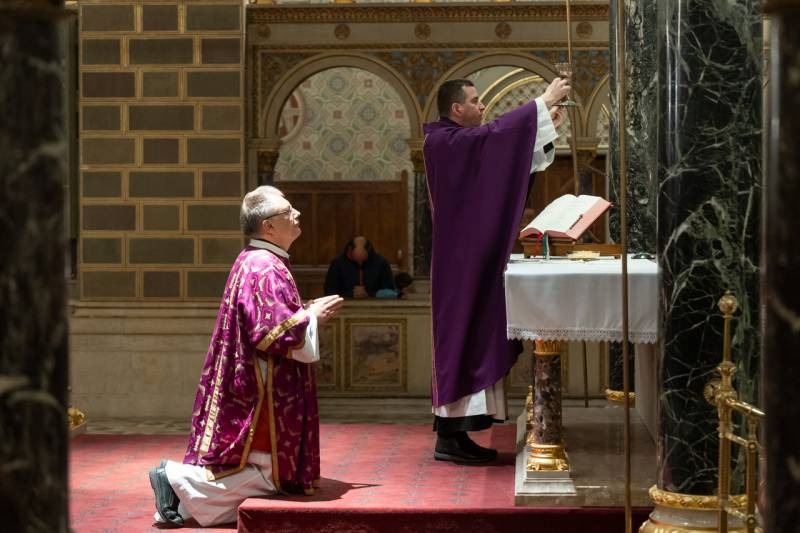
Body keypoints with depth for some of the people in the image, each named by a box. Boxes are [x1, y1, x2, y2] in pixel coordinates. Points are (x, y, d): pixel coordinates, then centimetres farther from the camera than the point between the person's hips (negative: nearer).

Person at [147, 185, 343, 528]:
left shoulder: (254, 262, 13)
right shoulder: (265, 268, -19)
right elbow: (274, 333, -25)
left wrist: (304, 312, 13)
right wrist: (312, 316, -10)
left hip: (248, 388, 11)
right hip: (260, 394, -11)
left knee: (253, 466, 14)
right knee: (267, 474, -5)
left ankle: (177, 478, 11)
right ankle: (177, 482, -3)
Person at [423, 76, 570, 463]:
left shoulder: (464, 144, 17)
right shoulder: (443, 142, -13)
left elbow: (512, 156, 17)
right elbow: (496, 133, -24)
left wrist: (547, 125, 7)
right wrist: (544, 102, -18)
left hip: (475, 259, 10)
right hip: (461, 259, -10)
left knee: (471, 339, 10)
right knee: (461, 336, -9)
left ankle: (455, 432, 15)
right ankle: (449, 437, -7)